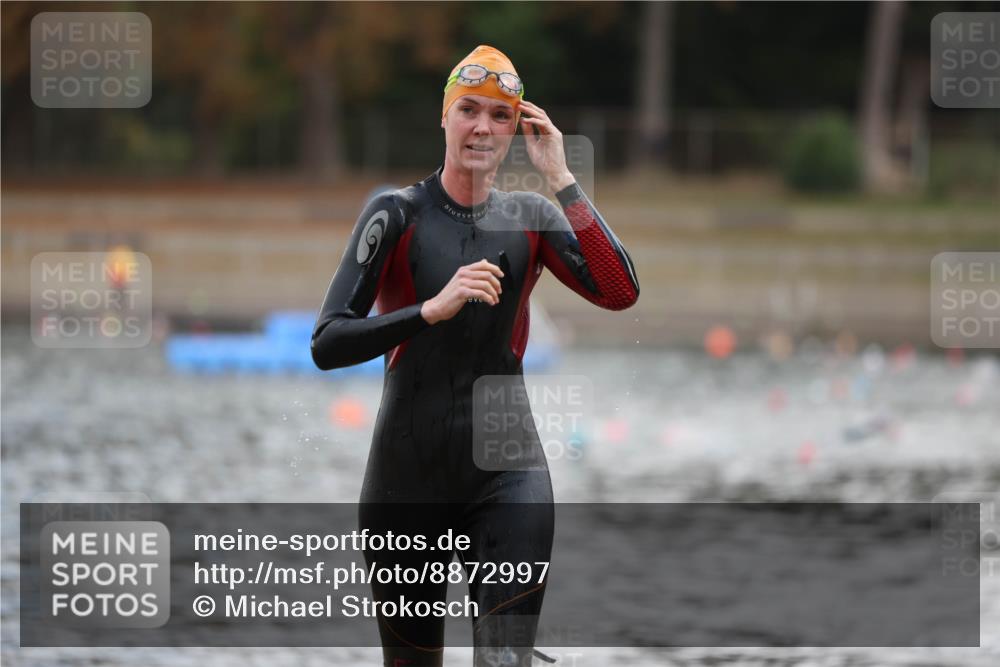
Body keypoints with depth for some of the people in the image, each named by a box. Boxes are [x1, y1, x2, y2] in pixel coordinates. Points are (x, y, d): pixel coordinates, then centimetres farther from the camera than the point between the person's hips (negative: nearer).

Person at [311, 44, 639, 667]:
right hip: (407, 470, -1)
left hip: (507, 469, 1)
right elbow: (328, 345, -10)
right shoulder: (398, 214, -2)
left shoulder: (532, 218, 6)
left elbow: (620, 292, -10)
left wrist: (562, 180, -12)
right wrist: (432, 309, -23)